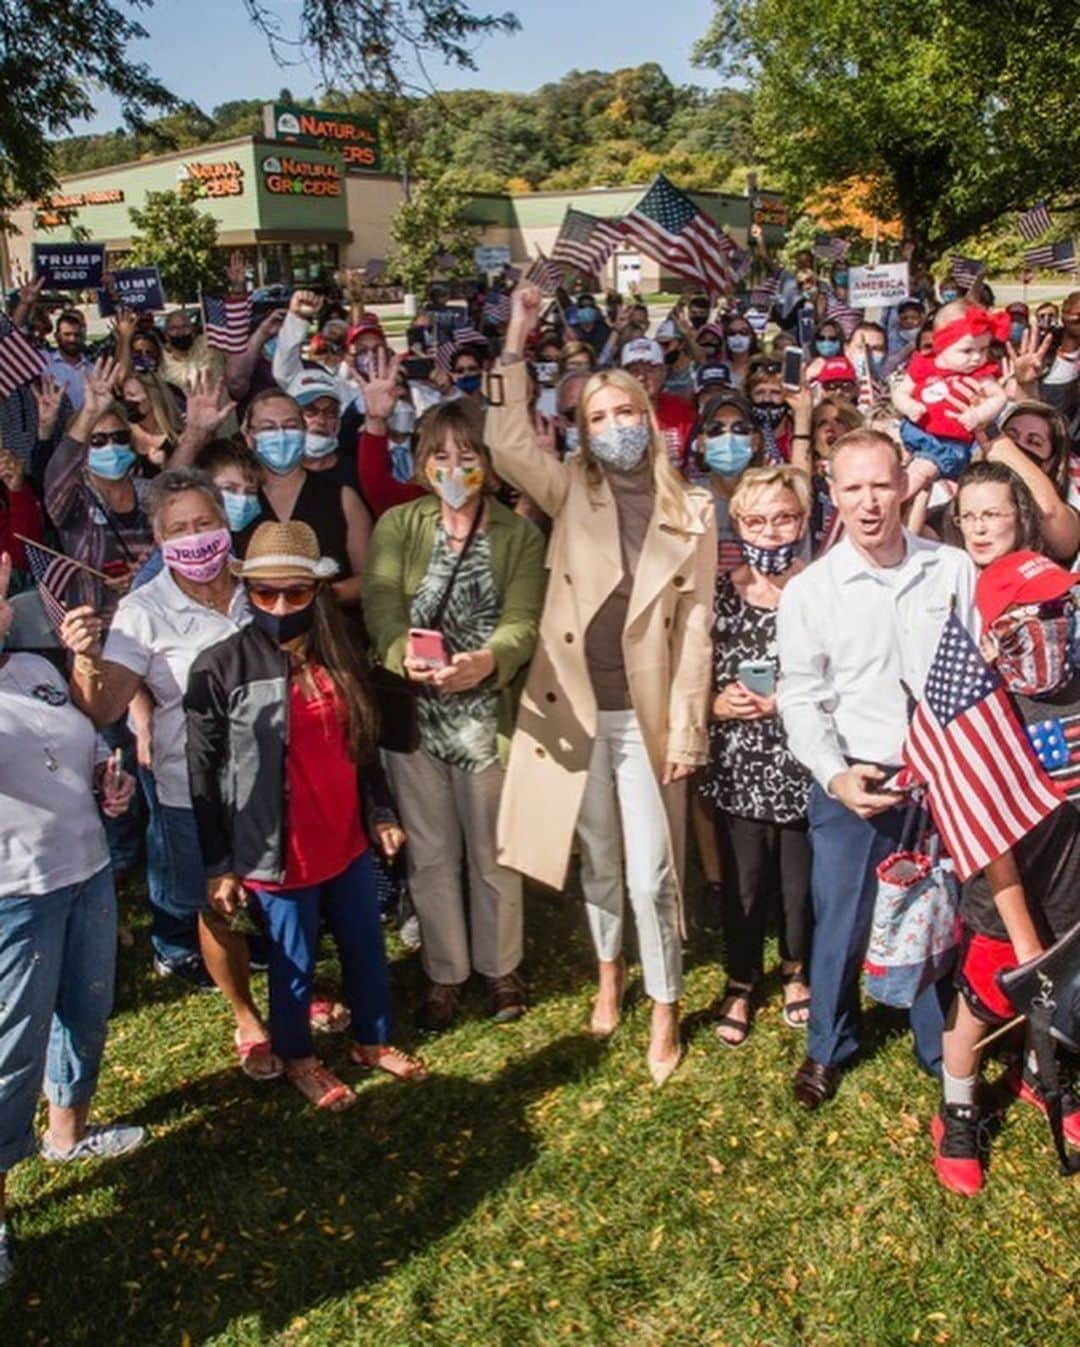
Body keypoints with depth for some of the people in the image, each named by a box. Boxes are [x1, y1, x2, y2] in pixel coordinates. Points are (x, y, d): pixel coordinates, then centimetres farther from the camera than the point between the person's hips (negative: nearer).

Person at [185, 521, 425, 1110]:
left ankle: (372, 1039, 43)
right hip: (279, 850, -5)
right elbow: (203, 775, -12)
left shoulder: (338, 656, 2)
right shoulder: (220, 668, -15)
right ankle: (297, 1058, 38)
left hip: (348, 839, 5)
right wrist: (219, 865, -11)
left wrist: (381, 813, 13)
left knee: (366, 945, 20)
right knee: (294, 960, 13)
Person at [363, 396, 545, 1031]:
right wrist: (404, 654, -33)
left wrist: (486, 660, -36)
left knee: (493, 854, 12)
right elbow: (382, 608, -10)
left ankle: (500, 967, 34)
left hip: (489, 713, -1)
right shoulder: (398, 526, 2)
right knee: (430, 854, 13)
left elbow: (522, 621, -14)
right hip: (412, 711, 1)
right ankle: (445, 973, 32)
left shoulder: (521, 535, -1)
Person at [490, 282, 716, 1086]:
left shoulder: (692, 510, 1)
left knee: (652, 872, 1)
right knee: (598, 858, 18)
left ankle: (665, 1013, 21)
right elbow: (509, 446, -13)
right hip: (573, 708, 2)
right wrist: (516, 347, -16)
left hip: (648, 711, -1)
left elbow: (696, 625, -1)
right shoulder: (572, 494, 4)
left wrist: (686, 725, -5)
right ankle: (610, 974, 41)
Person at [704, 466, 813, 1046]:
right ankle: (740, 983, 34)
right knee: (743, 885, 11)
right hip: (738, 769, 1)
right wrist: (716, 703, -11)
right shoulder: (719, 593, 1)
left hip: (804, 768, -1)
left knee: (801, 883, 14)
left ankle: (798, 971, 41)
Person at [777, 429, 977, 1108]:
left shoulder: (954, 570, 0)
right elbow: (802, 700, -2)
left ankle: (943, 1049, 34)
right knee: (841, 923, 7)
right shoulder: (809, 590, -4)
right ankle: (828, 1046, 31)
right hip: (850, 785, -1)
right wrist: (835, 775, -15)